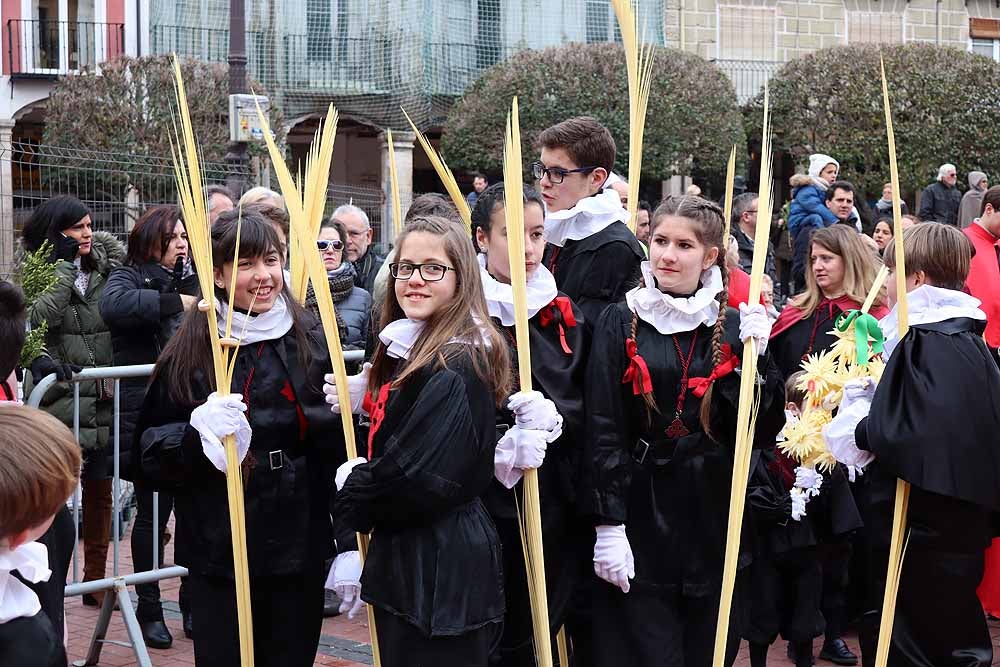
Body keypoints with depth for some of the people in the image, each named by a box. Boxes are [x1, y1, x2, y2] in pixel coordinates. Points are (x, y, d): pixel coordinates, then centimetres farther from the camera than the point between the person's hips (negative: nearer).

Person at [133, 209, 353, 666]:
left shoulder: (313, 341, 2)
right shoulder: (190, 352, -2)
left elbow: (341, 446, 3)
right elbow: (149, 454, -1)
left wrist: (348, 545, -2)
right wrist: (197, 434, -21)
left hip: (300, 552, 1)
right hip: (219, 557, -1)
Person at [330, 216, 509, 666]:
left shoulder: (457, 366, -19)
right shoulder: (408, 349, 11)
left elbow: (418, 478, -24)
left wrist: (352, 492, -6)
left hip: (441, 569, -10)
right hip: (405, 559, 10)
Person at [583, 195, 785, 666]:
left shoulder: (733, 327, 5)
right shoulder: (620, 322, -2)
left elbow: (762, 433, 0)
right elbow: (603, 432, -6)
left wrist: (757, 357, -12)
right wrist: (607, 523, -12)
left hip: (713, 516, 3)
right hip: (640, 514, -3)